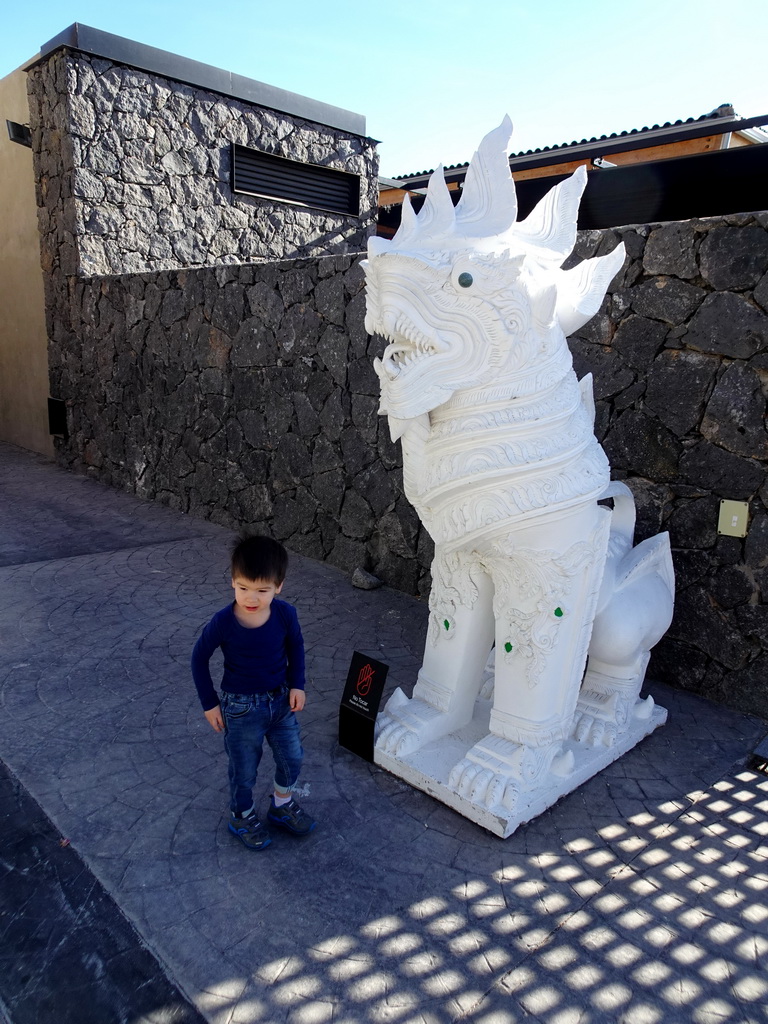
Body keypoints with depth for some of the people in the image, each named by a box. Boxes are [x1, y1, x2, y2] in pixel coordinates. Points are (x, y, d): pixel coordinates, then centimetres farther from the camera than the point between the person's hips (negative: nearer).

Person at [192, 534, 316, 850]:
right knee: (244, 770, 14)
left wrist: (297, 684, -2)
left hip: (281, 700, 3)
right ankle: (242, 818, 43)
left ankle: (282, 805, 47)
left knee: (292, 757, 19)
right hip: (241, 708, -3)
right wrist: (209, 703, -5)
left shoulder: (285, 614, -19)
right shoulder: (223, 622, -26)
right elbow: (199, 658, -9)